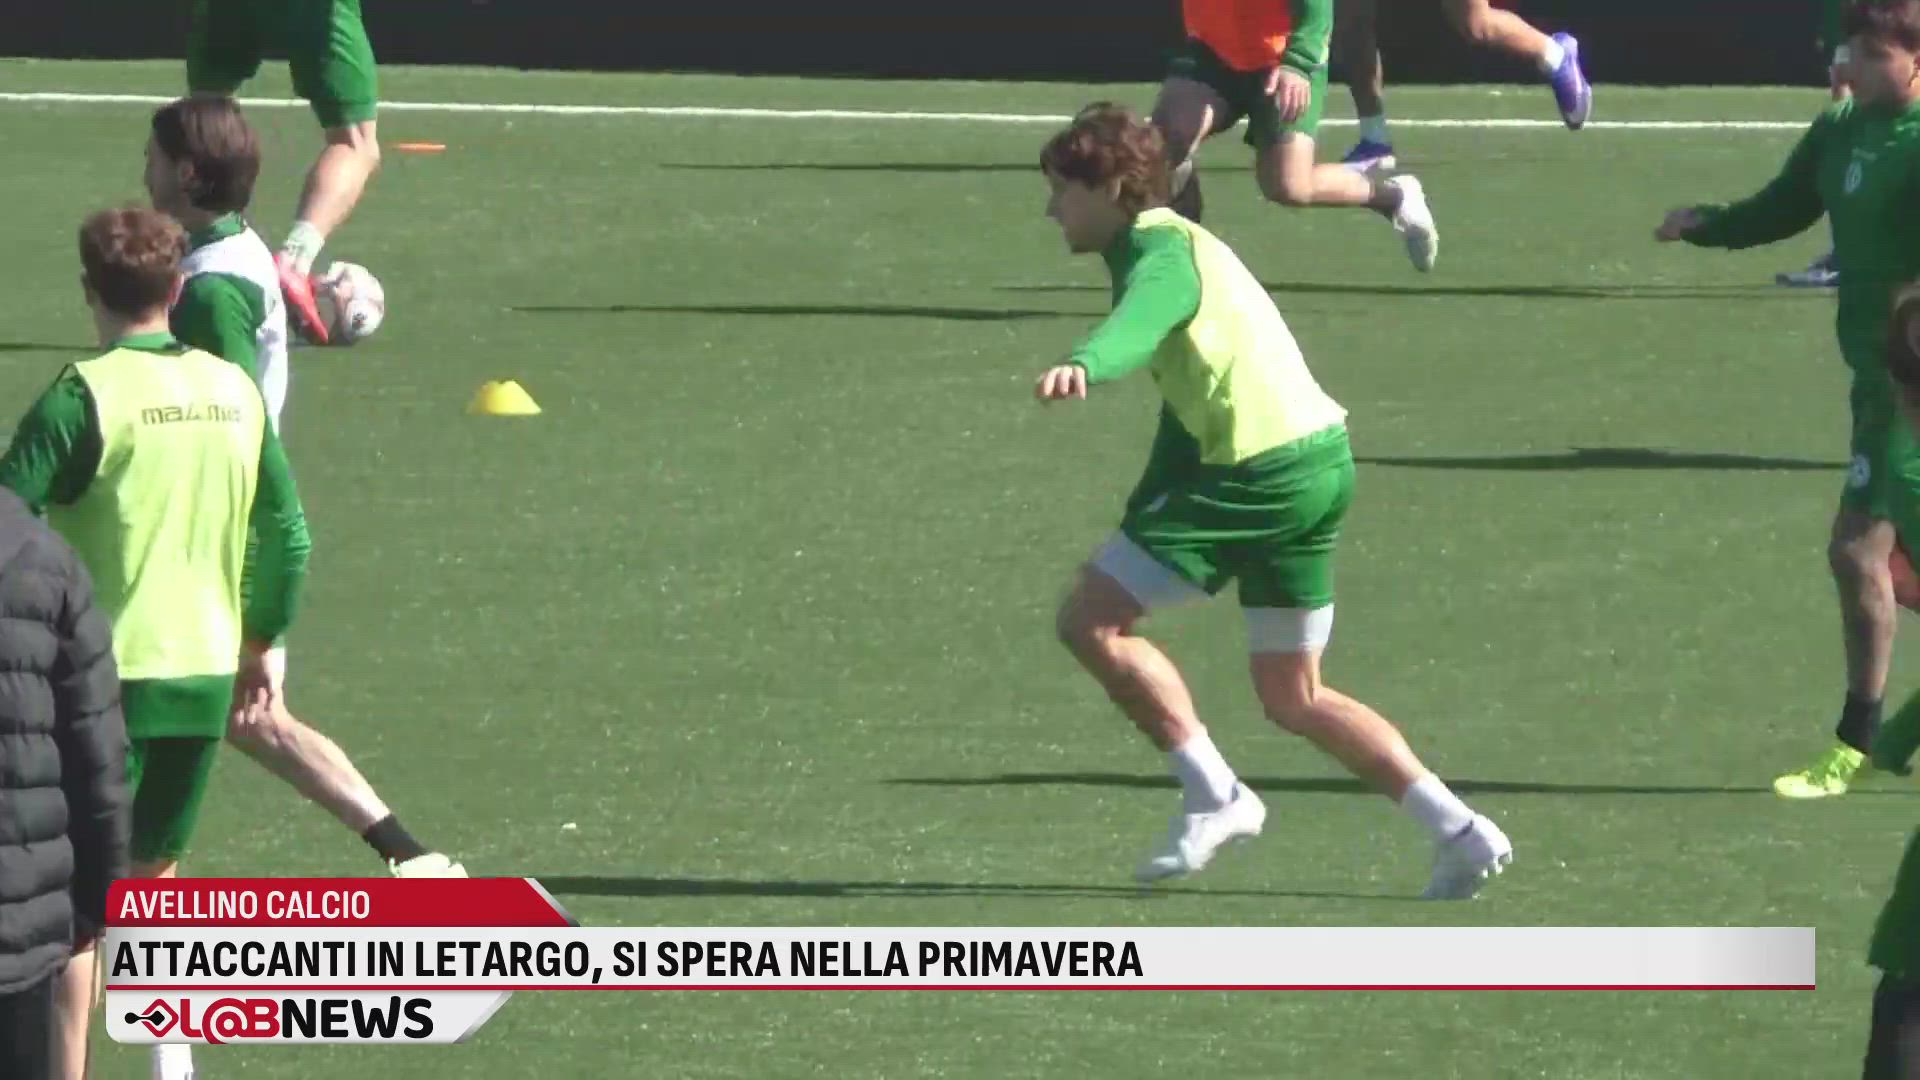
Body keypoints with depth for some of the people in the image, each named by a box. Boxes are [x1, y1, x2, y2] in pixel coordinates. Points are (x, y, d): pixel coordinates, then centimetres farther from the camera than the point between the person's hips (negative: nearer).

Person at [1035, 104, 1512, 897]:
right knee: (1294, 698, 16)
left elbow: (1138, 325, -36)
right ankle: (1457, 829, 8)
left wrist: (1082, 366, -57)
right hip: (1319, 459, 10)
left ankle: (1214, 797, -4)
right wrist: (1144, 525, 33)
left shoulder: (1164, 253, -10)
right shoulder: (1174, 247, 22)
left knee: (1090, 621, -6)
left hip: (1261, 468, -10)